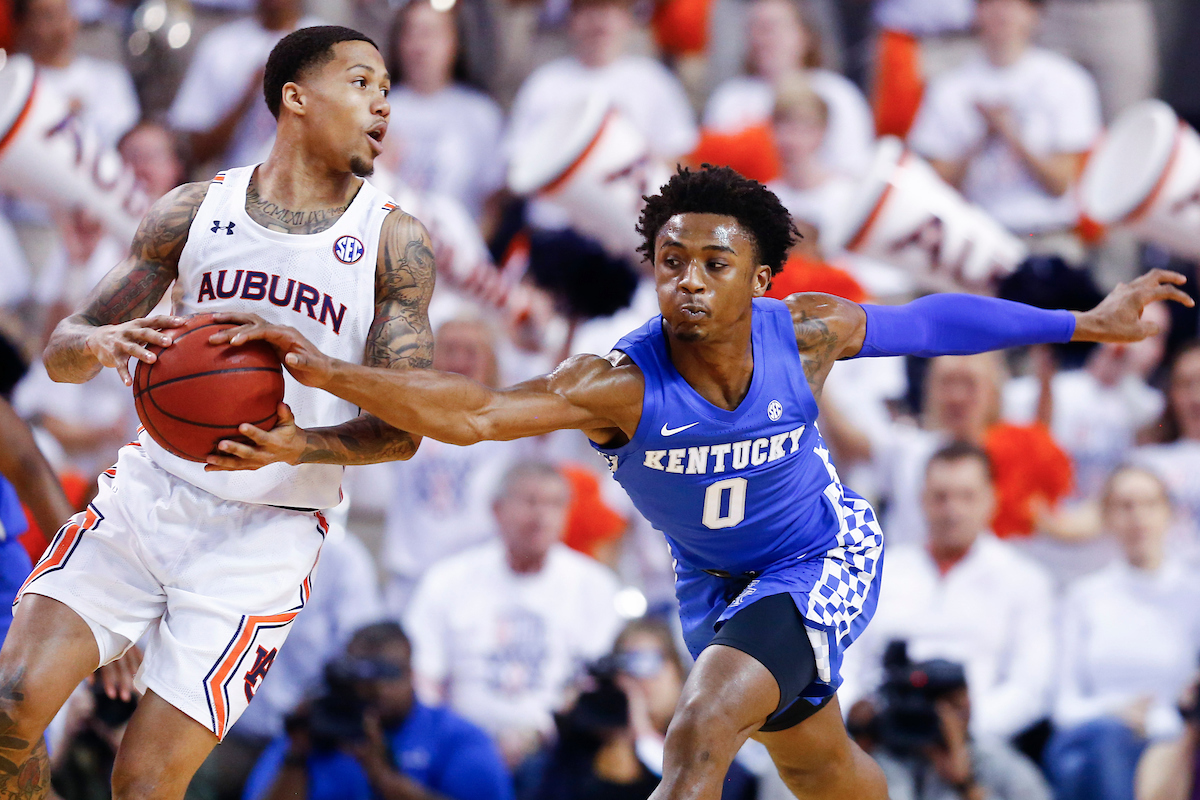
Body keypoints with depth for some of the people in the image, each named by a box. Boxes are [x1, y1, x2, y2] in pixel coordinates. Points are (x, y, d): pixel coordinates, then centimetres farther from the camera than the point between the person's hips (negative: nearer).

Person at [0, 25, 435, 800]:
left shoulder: (394, 242, 1)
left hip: (267, 532, -2)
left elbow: (402, 428, -3)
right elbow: (62, 351, 7)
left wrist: (298, 447, -24)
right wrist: (102, 344, -18)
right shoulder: (196, 210, 6)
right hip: (149, 494, 2)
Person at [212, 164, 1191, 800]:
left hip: (822, 556, -3)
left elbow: (924, 320, -8)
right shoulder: (623, 384, -32)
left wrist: (1086, 322, 0)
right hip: (714, 578, 3)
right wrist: (328, 375, -62)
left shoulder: (803, 335, -26)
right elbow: (475, 409, -45)